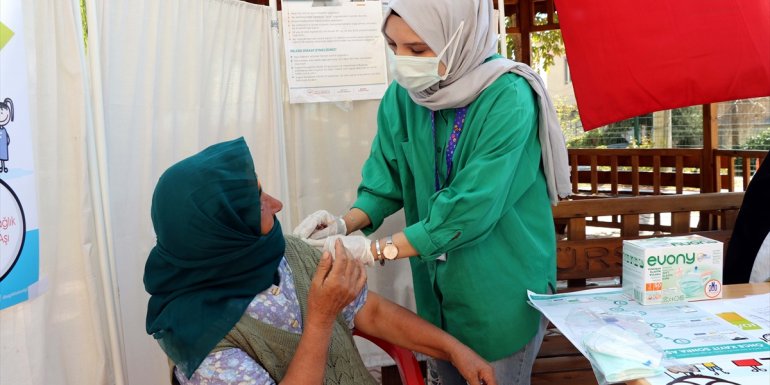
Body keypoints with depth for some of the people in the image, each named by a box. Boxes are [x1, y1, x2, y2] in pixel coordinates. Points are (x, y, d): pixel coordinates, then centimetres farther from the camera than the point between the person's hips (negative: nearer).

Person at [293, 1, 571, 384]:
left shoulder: (508, 99, -25)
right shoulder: (404, 93, -7)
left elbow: (470, 209, -29)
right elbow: (386, 177, 1)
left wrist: (374, 249, -27)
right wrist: (347, 222, -18)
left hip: (503, 282, -5)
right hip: (437, 278, 5)